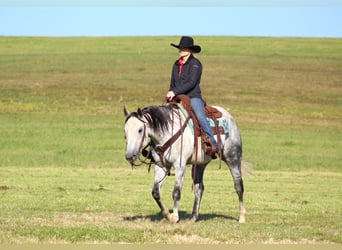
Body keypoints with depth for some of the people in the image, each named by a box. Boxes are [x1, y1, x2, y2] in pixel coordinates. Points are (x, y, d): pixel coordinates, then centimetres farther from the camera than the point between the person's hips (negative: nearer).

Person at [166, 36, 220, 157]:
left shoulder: (195, 64, -7)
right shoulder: (176, 64, 16)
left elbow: (191, 83, -16)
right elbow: (173, 83, 23)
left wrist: (175, 92, -21)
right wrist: (171, 94, 5)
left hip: (193, 97, -7)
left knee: (201, 117, -29)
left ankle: (214, 145, -31)